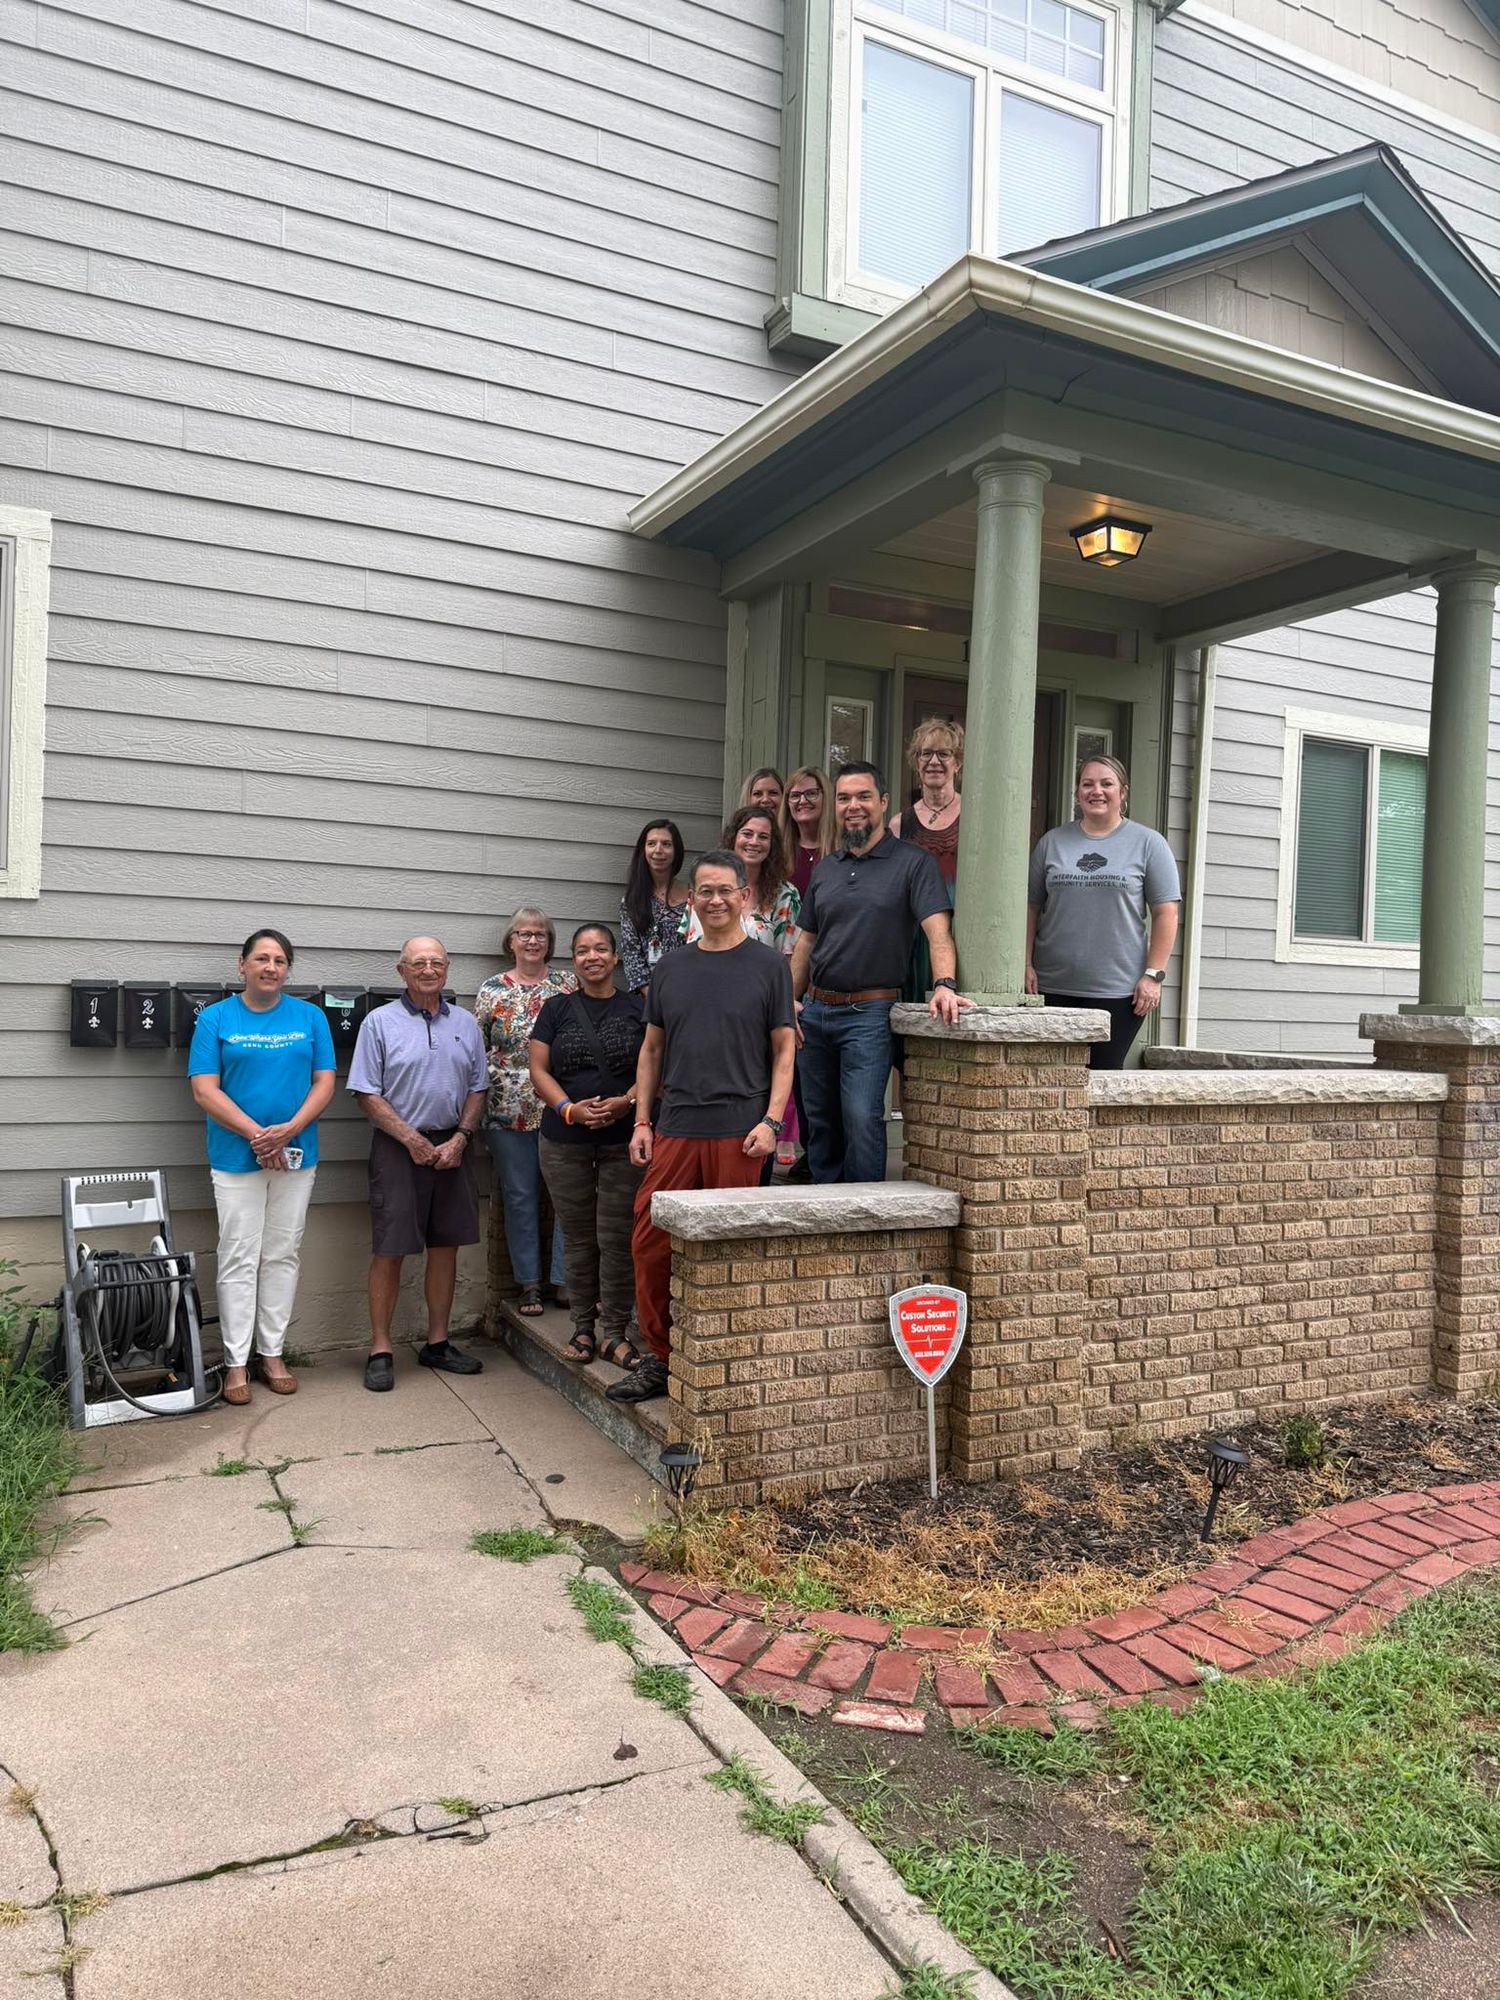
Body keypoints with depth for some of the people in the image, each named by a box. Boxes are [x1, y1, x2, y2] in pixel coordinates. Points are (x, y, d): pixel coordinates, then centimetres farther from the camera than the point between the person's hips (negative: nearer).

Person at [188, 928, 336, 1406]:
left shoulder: (310, 1017, 5)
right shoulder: (215, 1018, 0)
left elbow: (324, 1083, 2)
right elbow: (205, 1090, -7)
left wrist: (289, 1129, -14)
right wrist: (256, 1134, -16)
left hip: (296, 1155, 2)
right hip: (236, 1156, -2)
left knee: (282, 1256, 9)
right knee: (239, 1259, 1)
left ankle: (272, 1353, 19)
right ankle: (236, 1361, 10)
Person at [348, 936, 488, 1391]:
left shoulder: (465, 1024, 10)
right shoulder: (380, 1022, -2)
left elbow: (478, 1089, 11)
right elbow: (368, 1094, -6)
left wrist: (459, 1138, -3)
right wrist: (412, 1139, -12)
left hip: (452, 1148, 4)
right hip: (399, 1148, -4)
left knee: (446, 1246, 10)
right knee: (389, 1251, -2)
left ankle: (437, 1343, 21)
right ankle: (380, 1350, 8)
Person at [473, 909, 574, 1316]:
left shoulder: (568, 985, 5)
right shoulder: (492, 989, 6)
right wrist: (495, 1082, -4)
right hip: (509, 1111, 0)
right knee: (519, 1197, 6)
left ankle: (564, 1280, 11)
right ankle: (529, 1284, 16)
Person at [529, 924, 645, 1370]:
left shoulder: (637, 1008, 6)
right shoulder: (557, 1010, 9)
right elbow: (539, 1070, 4)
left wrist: (626, 1102, -16)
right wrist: (569, 1108, -12)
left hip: (624, 1138, -1)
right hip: (565, 1141, 1)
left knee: (617, 1237, -2)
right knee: (578, 1238, 7)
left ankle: (614, 1331, 8)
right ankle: (583, 1326, 19)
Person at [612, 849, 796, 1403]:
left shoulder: (768, 966, 4)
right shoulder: (671, 968, 13)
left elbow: (783, 1049, 3)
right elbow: (652, 1049, 17)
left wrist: (771, 1120, -8)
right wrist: (642, 1120, 9)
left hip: (739, 1130, -3)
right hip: (675, 1129, 3)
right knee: (649, 1243, 2)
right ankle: (660, 1358, 17)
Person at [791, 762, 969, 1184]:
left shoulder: (913, 863, -3)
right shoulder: (824, 870, 14)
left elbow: (938, 929, -14)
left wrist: (944, 984, -31)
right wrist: (790, 1001, 7)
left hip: (868, 1012, -6)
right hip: (814, 1010, 6)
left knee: (862, 1118, -11)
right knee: (819, 1119, 11)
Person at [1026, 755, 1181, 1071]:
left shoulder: (1148, 843, 4)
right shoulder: (1052, 842, 10)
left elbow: (1165, 914, 0)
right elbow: (1030, 907, 10)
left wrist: (1153, 974, -7)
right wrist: (1027, 965, 1)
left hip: (1118, 991, -2)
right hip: (1052, 988, 2)